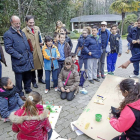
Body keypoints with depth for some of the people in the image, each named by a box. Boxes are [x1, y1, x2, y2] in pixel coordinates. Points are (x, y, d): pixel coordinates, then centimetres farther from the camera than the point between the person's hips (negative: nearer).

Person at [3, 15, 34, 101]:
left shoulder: (22, 32, 17)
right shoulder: (8, 34, -9)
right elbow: (8, 48, -15)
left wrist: (30, 56, 11)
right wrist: (19, 56, -19)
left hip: (28, 60, 7)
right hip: (19, 62, -7)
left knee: (28, 77, 18)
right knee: (19, 79, 7)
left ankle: (28, 89, 38)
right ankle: (20, 94, 24)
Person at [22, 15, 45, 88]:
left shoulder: (37, 28, 7)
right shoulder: (24, 31, -12)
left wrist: (41, 42, 1)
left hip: (38, 51, 5)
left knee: (40, 66, 17)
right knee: (32, 67, 10)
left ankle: (40, 79, 39)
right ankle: (34, 82, 28)